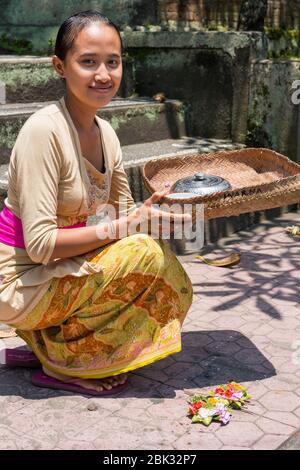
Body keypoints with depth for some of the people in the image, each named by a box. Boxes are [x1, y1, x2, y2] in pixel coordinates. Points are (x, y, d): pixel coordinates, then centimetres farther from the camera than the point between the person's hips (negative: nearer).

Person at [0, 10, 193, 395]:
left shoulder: (106, 134, 2)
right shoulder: (44, 130, -22)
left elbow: (125, 212, 9)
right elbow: (40, 244, -25)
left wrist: (151, 211, -12)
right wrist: (120, 227, -21)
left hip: (61, 269, 8)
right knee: (146, 254, -21)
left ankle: (47, 343, 9)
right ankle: (62, 364, -4)